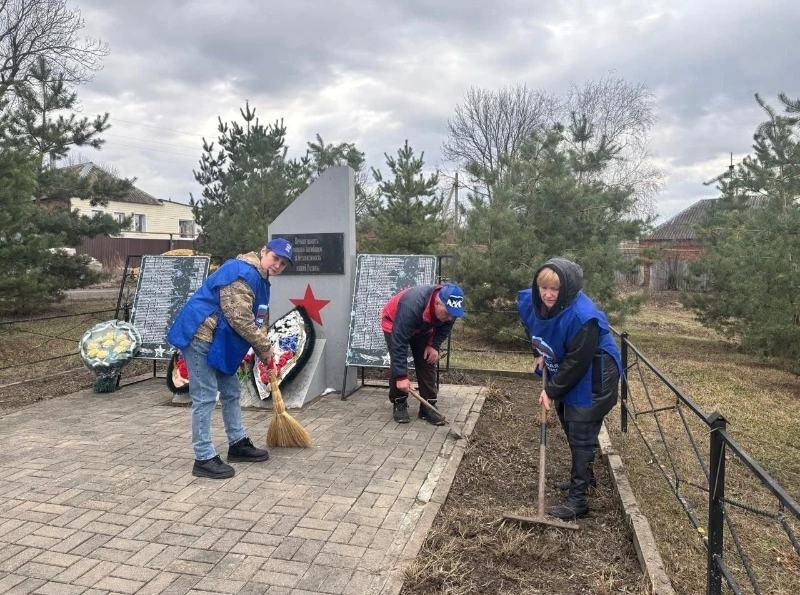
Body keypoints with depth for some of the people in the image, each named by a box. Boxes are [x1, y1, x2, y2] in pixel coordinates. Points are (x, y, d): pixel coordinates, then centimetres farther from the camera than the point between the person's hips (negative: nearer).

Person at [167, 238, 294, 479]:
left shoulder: (260, 280, 15)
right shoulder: (243, 272, -19)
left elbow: (256, 321, 20)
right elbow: (240, 319, -24)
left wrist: (264, 352, 13)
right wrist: (264, 346, -14)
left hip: (219, 341, 11)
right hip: (200, 336, -11)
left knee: (231, 392, 16)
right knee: (205, 397, -7)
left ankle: (238, 444, 28)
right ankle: (204, 459, 0)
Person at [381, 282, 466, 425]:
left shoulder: (450, 307, -28)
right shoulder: (411, 306, -46)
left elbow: (445, 328, -4)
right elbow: (399, 344, -42)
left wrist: (434, 346, -16)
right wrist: (401, 376, -40)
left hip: (423, 329, 5)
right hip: (394, 323, -5)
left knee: (427, 362, -4)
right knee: (398, 363, -14)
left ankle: (428, 406, 3)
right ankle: (399, 404, 2)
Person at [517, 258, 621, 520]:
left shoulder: (582, 316, -34)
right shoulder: (532, 302, -12)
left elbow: (576, 363, -28)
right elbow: (536, 333, 13)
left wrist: (552, 391, -20)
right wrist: (543, 355, 3)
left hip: (591, 380, -8)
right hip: (566, 374, 8)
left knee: (581, 437, -4)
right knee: (571, 430, 22)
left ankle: (577, 500, 6)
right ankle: (583, 476, 43)